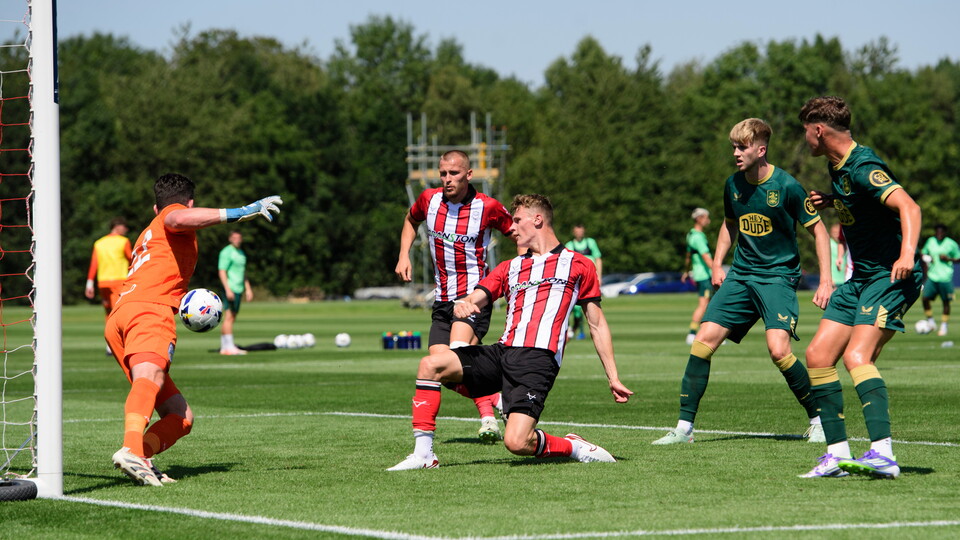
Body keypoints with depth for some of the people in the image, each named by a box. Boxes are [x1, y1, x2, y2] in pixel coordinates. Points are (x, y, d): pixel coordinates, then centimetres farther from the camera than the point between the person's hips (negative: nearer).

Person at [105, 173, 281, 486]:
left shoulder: (146, 236, 40)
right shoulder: (174, 212, 16)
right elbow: (178, 219, -11)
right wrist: (239, 213, -13)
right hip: (149, 310, -8)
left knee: (180, 417, 7)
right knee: (149, 378, -34)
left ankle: (139, 458, -19)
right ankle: (132, 450, -60)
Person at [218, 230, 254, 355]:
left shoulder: (241, 253, 20)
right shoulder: (226, 252, -7)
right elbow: (222, 272, -13)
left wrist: (248, 289, 24)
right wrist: (227, 289, -21)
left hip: (239, 289, 9)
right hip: (230, 288, -9)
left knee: (232, 317, 7)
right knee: (229, 317, -11)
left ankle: (224, 347, 9)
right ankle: (230, 347, -15)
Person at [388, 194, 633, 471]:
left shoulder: (579, 266, 12)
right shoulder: (509, 268, 25)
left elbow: (597, 325, 13)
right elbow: (474, 299, 12)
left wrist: (613, 379, 9)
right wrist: (462, 306, -14)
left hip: (538, 359, -6)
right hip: (502, 352, 6)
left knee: (516, 442, -24)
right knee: (430, 364, -14)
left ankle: (573, 447, 5)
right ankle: (423, 455, -12)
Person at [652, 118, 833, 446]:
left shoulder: (786, 186, -13)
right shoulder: (733, 185, 3)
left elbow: (818, 230, -6)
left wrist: (825, 281, -11)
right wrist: (717, 263, 12)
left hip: (779, 275, -6)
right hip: (741, 274, 6)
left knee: (778, 349, -22)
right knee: (704, 340, -6)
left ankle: (819, 420, -2)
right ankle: (684, 426, 2)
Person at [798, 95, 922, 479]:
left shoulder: (862, 168, -19)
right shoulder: (836, 166, 11)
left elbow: (908, 206, -31)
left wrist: (907, 253, -46)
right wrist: (833, 202, 14)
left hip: (891, 276, -10)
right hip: (861, 277, 10)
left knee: (857, 356, -26)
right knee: (817, 355, 2)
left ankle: (882, 454, -35)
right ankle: (837, 454, 6)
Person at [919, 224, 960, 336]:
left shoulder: (951, 244, -3)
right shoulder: (930, 241, 7)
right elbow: (923, 253, 21)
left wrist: (948, 259, -13)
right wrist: (926, 258, -1)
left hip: (945, 277, -3)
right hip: (932, 276, 3)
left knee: (946, 302, 1)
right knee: (925, 298, -9)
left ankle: (944, 327, 14)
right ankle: (930, 321, 10)